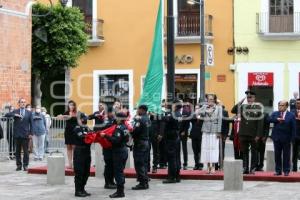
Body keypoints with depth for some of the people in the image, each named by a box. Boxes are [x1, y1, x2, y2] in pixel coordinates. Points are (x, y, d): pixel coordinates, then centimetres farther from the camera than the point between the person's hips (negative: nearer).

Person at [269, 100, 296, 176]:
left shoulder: (291, 115, -1)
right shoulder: (275, 113, 9)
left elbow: (293, 128, -3)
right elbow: (270, 119, -8)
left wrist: (292, 139, -9)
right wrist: (277, 119, -23)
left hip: (286, 139, -3)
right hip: (277, 138, 3)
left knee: (286, 155, 2)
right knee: (277, 155, 7)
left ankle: (286, 171, 10)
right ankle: (278, 170, 14)